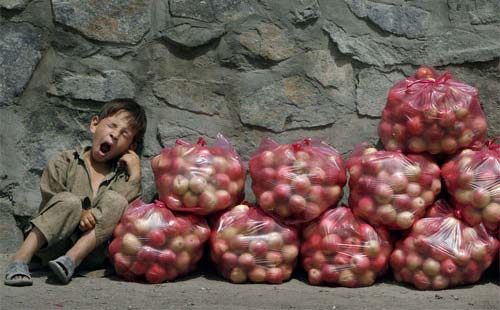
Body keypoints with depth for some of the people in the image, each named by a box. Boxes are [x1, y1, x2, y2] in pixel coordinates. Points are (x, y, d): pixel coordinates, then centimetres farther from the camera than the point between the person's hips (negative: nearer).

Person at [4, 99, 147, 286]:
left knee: (116, 201, -20)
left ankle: (71, 260, -29)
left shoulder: (123, 175, 11)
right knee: (70, 201, -29)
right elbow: (50, 199, -6)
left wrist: (135, 175, -9)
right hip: (52, 247, -2)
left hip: (90, 251, 2)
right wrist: (79, 214, -22)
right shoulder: (65, 163, 5)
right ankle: (20, 259, -31)